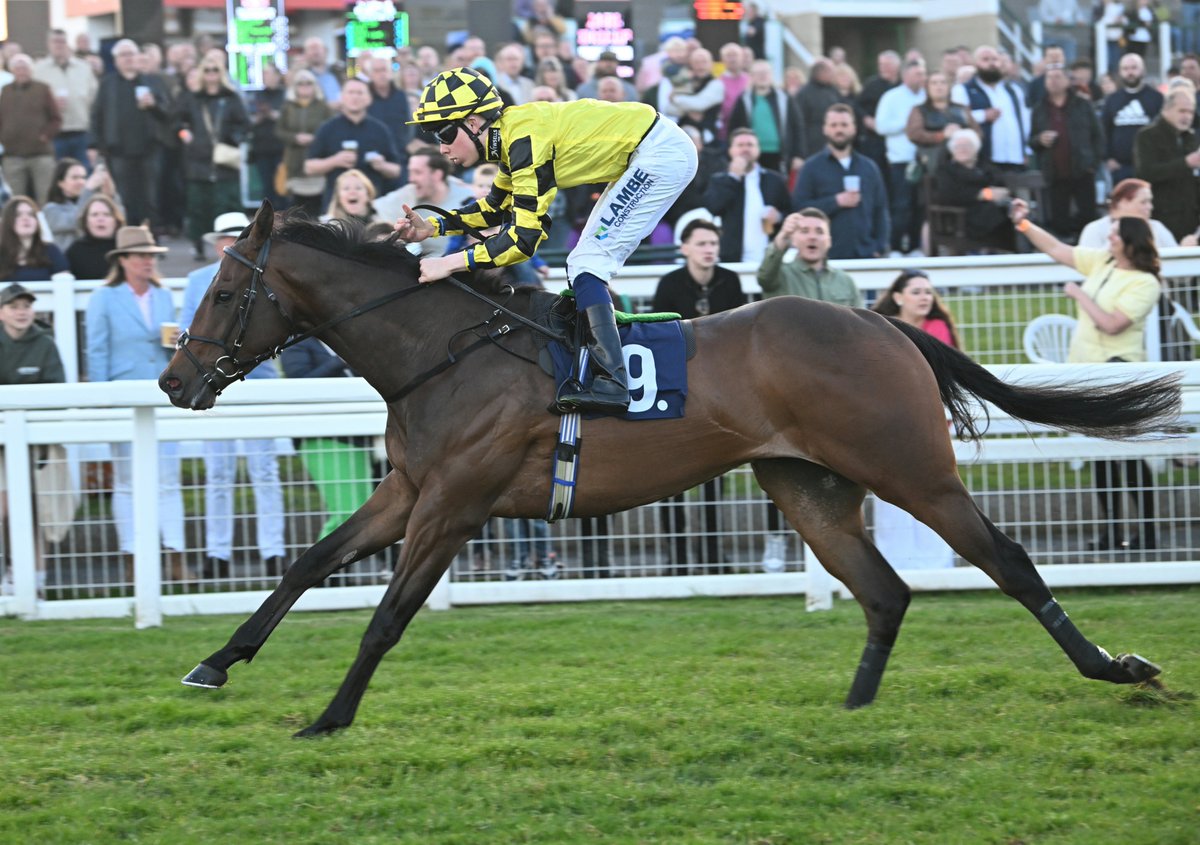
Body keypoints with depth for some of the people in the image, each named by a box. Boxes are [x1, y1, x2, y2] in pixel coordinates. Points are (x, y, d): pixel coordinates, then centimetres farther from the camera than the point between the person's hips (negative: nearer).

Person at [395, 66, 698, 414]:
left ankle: (610, 383, -21)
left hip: (663, 153, -10)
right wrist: (432, 227, 8)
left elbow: (525, 237, -28)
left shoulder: (525, 139, -24)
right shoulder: (510, 133, 5)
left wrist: (450, 263, -26)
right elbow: (497, 207, 20)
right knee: (587, 262, 15)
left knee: (588, 262, -14)